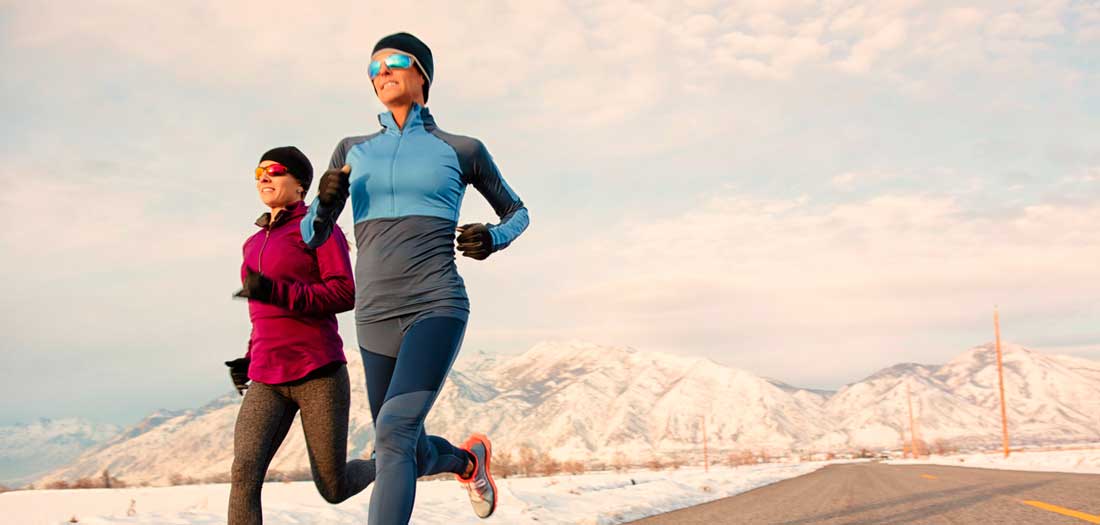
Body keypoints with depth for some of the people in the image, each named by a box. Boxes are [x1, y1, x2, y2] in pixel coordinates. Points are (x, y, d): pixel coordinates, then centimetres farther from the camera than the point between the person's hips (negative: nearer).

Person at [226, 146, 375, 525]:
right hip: (267, 382, 5)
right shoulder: (256, 243, 20)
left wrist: (273, 291, -21)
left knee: (333, 489, 4)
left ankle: (382, 465, 39)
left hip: (317, 373, -5)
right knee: (244, 472, -18)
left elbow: (344, 295, -11)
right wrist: (250, 360, 15)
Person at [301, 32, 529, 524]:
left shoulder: (461, 149, 7)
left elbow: (517, 211, 20)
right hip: (375, 316, 4)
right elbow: (312, 236, 15)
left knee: (394, 434, -25)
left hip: (436, 307, -4)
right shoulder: (353, 150, 14)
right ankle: (469, 458, 47)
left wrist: (493, 238, -3)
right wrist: (326, 201, -7)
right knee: (411, 456, 13)